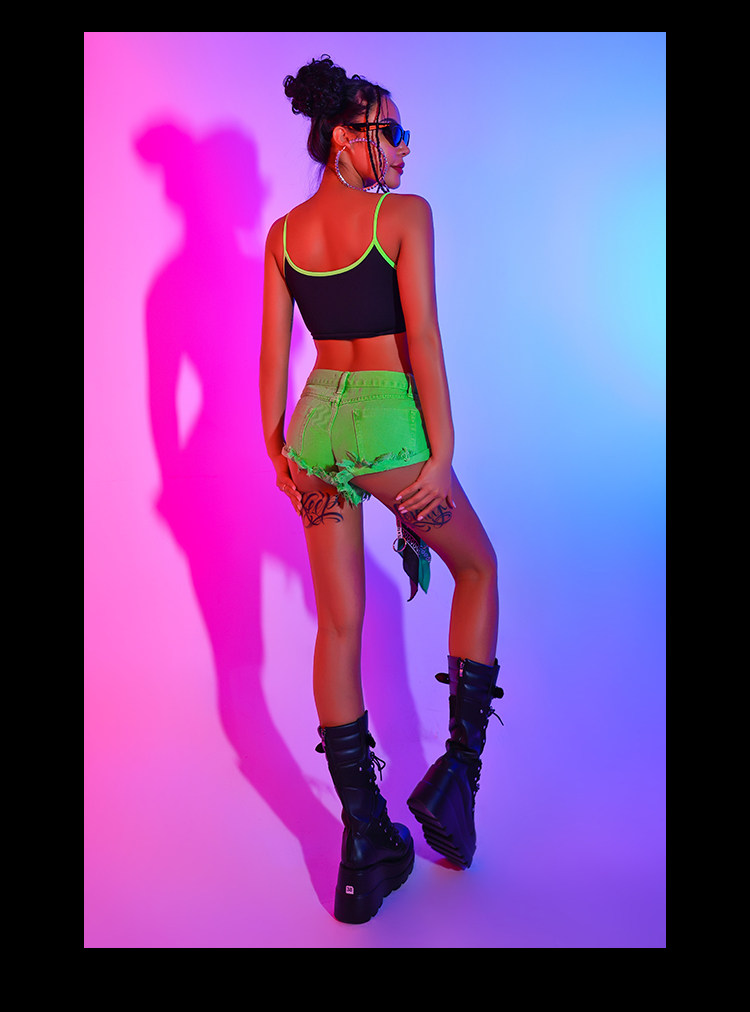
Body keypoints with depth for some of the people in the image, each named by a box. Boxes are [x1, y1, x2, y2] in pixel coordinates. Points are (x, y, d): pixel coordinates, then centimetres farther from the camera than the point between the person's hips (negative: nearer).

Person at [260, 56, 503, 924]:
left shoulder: (282, 235, 11)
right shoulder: (405, 215, -5)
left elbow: (272, 355, 10)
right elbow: (423, 339, -12)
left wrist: (278, 451, 16)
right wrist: (442, 452, -11)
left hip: (317, 422, 6)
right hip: (389, 422, -5)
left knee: (338, 623, 9)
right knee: (478, 568, 20)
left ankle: (366, 847, 15)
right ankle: (458, 768, 13)